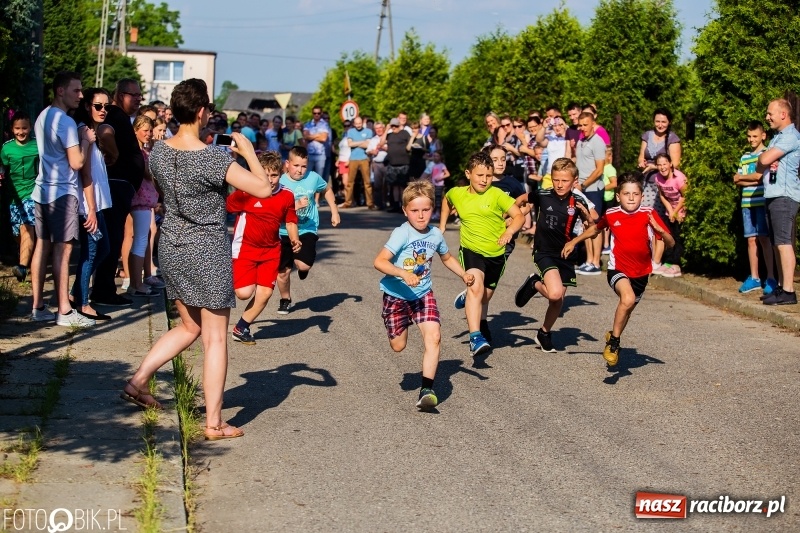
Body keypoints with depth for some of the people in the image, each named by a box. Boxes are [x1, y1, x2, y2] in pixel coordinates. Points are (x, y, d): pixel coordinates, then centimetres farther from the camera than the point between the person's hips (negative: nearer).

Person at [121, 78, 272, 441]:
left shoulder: (158, 152, -1)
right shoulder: (211, 158, -21)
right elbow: (263, 188, -20)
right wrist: (248, 151, -7)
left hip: (172, 246, 7)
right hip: (208, 250, -7)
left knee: (190, 327, 24)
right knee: (215, 338, 3)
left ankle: (138, 381, 18)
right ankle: (214, 423, 8)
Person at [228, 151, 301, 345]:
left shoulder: (287, 196, -4)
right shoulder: (245, 192, -17)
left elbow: (290, 221, 8)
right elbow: (223, 207, -9)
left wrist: (294, 239, -8)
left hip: (271, 250, 4)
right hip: (245, 247, -4)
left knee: (265, 293, -1)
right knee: (244, 293, -13)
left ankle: (241, 328, 19)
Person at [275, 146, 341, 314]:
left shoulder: (313, 177, -6)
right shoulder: (280, 182, -12)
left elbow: (327, 189, 16)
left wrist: (334, 212, 14)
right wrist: (296, 206, -30)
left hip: (307, 230, 0)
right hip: (285, 232, 0)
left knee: (304, 265, -21)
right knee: (283, 271, 8)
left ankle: (301, 264, 19)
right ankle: (285, 300, 36)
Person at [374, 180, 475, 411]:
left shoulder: (436, 234, -4)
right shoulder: (401, 234, -21)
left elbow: (447, 258, 17)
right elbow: (379, 261, -29)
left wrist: (464, 274, 2)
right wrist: (403, 273, -41)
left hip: (423, 294, 3)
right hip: (397, 295, -3)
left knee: (434, 337, -17)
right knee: (398, 346, 10)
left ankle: (427, 390, -15)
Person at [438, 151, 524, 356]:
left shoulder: (496, 195, -11)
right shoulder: (457, 194, -2)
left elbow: (519, 216, -15)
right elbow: (446, 200, 24)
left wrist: (509, 231, -34)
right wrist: (442, 226, 22)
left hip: (496, 254, 1)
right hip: (471, 250, -1)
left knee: (484, 297, 18)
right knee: (475, 287, -28)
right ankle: (475, 338, -36)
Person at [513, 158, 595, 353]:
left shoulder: (577, 202, -5)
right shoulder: (542, 196, -10)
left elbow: (592, 229, 4)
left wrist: (583, 224, -14)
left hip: (565, 255, 3)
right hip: (544, 252, -3)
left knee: (558, 301, 10)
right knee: (555, 293, -26)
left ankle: (544, 334, 35)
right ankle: (534, 284, 8)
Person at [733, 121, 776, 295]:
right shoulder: (744, 156, 16)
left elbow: (759, 176, -12)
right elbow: (737, 182, 11)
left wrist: (740, 177, 2)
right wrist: (752, 181, -8)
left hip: (762, 202, -5)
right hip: (747, 203, 5)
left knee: (764, 239, -7)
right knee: (751, 240, 6)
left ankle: (771, 278, -4)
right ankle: (754, 278, 11)